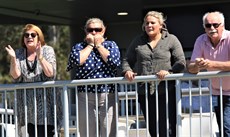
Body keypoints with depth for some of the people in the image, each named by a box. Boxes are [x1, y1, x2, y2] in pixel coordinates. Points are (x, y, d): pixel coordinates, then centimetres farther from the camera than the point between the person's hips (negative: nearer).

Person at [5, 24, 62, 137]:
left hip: (45, 102, -2)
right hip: (27, 104, 3)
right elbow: (16, 76, -2)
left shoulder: (47, 50, 3)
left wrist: (40, 57, -22)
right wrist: (13, 59, -16)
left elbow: (50, 73, -10)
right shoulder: (19, 54, 8)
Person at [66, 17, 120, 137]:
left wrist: (98, 45, -1)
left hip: (108, 98, 0)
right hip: (85, 99, 0)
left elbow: (115, 62, -10)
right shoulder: (79, 47, 10)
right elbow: (76, 60, -12)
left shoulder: (111, 45, 11)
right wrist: (90, 45, -1)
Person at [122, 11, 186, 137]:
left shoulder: (171, 40, 5)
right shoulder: (138, 41, 14)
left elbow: (181, 62, -2)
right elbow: (127, 60, 16)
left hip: (166, 92, -3)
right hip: (144, 93, 3)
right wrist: (127, 71, -6)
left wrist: (169, 71, -20)